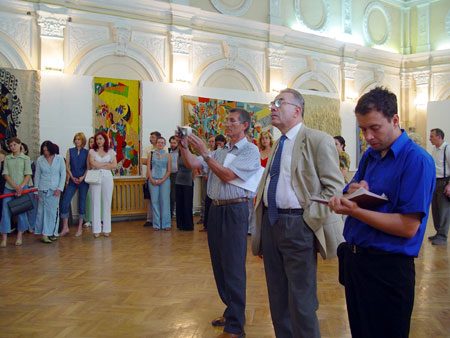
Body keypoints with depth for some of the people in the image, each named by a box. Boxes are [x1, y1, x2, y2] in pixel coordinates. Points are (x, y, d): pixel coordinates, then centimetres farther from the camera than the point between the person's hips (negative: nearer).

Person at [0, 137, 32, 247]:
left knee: (21, 212, 4)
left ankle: (19, 237, 15)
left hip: (22, 188, -2)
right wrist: (15, 186, -10)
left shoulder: (25, 158, 2)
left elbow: (28, 174, -3)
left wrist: (21, 187, -14)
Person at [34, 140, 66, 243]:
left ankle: (52, 233, 7)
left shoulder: (59, 159, 3)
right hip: (43, 189, 0)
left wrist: (59, 188, -5)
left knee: (53, 211, -1)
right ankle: (44, 234, -2)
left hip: (55, 189, 0)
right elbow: (37, 176, 9)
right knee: (42, 211, -3)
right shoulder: (39, 160, 5)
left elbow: (63, 174, 3)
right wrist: (36, 191, 6)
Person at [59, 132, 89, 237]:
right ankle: (65, 227, 6)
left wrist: (83, 177, -13)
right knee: (64, 203, -6)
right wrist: (72, 177, -8)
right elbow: (67, 166, 4)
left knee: (82, 203, 3)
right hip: (72, 180, 1)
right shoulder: (70, 151, 9)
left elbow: (88, 167, 1)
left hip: (83, 180, -1)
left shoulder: (87, 152, 5)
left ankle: (80, 228, 12)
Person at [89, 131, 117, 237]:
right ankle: (96, 230, 2)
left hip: (107, 178, 1)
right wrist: (107, 163, -3)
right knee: (95, 203, -2)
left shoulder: (111, 151, 10)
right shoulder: (92, 151, 8)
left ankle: (106, 229, 6)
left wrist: (100, 165, -5)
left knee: (107, 203, 1)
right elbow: (93, 164, -8)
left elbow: (114, 165, -2)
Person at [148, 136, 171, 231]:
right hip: (153, 180, 1)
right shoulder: (151, 154, 9)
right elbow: (148, 168, 4)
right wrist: (151, 179, -9)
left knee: (165, 201, -2)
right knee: (155, 201, 1)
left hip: (164, 180, -1)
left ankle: (166, 224, 4)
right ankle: (156, 224, 8)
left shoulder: (167, 155, 6)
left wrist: (162, 180, -9)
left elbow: (169, 170, 2)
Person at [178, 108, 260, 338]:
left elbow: (227, 175, -16)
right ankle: (231, 312, 32)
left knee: (233, 268, -4)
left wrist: (204, 152, -17)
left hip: (235, 210, -7)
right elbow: (192, 164, 10)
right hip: (216, 209, 8)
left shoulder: (250, 151, -5)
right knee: (219, 265, 15)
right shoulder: (220, 152, 16)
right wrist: (184, 146, -5)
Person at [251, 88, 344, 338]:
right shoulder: (278, 144, 17)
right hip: (270, 222, 8)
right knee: (277, 298, 17)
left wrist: (313, 219, -17)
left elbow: (334, 186, -11)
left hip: (297, 225, -7)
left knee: (301, 302, 2)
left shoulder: (318, 140, -8)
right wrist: (261, 228, 17)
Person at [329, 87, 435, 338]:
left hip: (387, 267, -7)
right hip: (353, 259, 7)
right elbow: (348, 200, 13)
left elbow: (408, 227, -21)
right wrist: (352, 193, -10)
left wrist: (354, 210, -26)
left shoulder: (416, 160, -15)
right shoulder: (369, 156, 9)